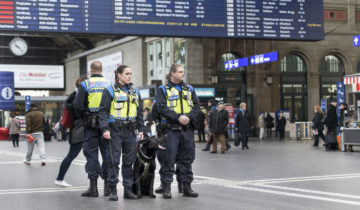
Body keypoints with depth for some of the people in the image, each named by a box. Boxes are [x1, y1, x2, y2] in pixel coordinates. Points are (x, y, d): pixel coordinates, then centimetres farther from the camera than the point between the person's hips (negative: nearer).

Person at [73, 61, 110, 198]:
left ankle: (93, 187, 0)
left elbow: (78, 105, -8)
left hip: (91, 125, -2)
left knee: (91, 153, 2)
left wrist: (80, 117, 9)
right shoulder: (110, 84, 7)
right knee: (107, 153, 9)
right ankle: (107, 185, 11)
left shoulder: (85, 85, -2)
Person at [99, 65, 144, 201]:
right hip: (115, 130, -5)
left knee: (129, 160, 7)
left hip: (130, 131, 5)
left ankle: (128, 189, 14)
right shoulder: (110, 91, 0)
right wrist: (105, 129, -15)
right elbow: (103, 111, -5)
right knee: (114, 160, -4)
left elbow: (140, 112, 19)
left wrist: (141, 129, 12)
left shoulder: (135, 91, 15)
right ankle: (113, 190, 2)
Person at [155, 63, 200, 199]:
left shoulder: (189, 89, 16)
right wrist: (178, 117, -19)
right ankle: (166, 188, 1)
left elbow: (196, 106, 9)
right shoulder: (163, 89, 3)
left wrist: (189, 117, -10)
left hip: (187, 129, 4)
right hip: (171, 129, -4)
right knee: (169, 159, -5)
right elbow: (162, 108, -9)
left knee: (187, 158, 8)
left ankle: (187, 187, 15)